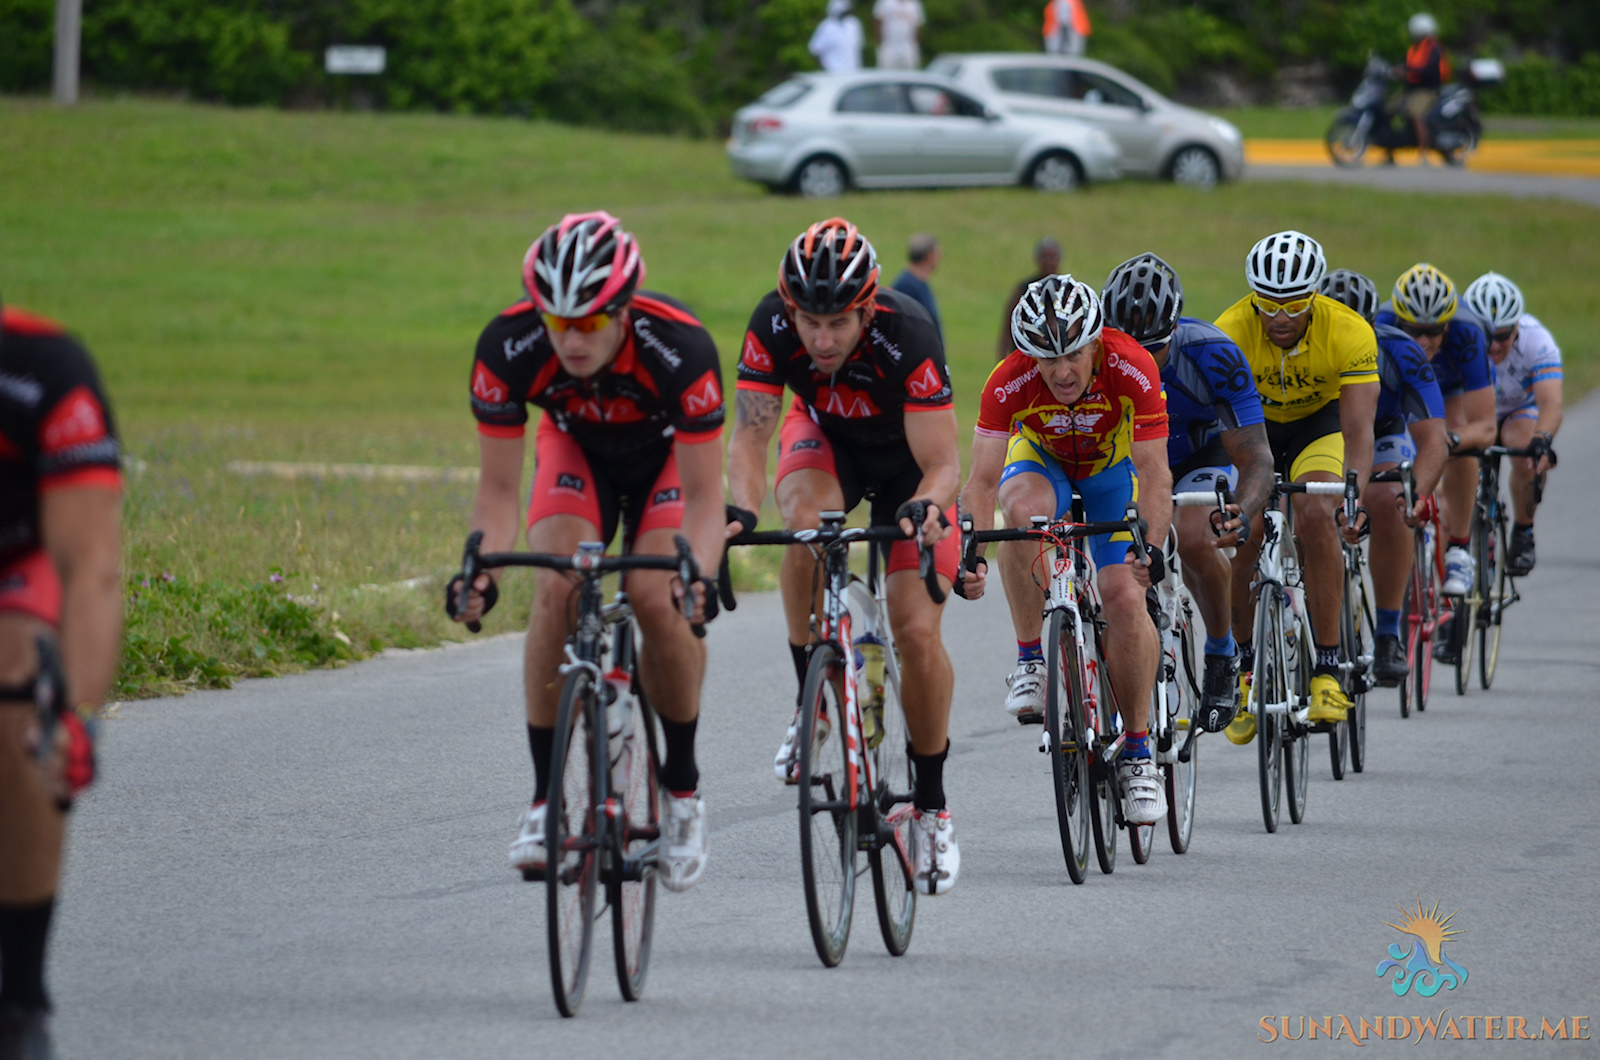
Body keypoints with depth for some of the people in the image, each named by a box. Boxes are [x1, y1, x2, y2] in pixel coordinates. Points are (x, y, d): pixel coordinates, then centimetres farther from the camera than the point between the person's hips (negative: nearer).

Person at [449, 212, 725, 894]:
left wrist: (699, 574, -51)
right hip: (575, 448, 2)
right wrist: (482, 568, -42)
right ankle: (546, 797, -16)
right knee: (558, 588, -24)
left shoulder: (680, 348, -38)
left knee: (656, 599, -24)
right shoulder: (508, 347, -32)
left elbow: (703, 495, -33)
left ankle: (681, 785, -2)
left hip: (665, 456, -2)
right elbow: (498, 486, -24)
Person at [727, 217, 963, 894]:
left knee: (917, 631, -13)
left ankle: (931, 806, 6)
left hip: (906, 459, -2)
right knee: (808, 521, -35)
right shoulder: (773, 326, -31)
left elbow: (942, 465, -35)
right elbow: (749, 437, -28)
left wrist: (926, 506, -56)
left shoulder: (906, 335, -37)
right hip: (824, 437, 2)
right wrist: (741, 509, -48)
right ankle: (812, 702, -17)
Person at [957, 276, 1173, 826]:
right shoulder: (1009, 382, -32)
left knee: (1124, 595, -19)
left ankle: (1137, 751, -4)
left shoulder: (1133, 369, -34)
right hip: (1041, 460, 0)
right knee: (1024, 510, -36)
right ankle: (1030, 659, -20)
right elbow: (982, 480, -33)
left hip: (1113, 467, 0)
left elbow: (1155, 475, -34)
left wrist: (1150, 548, -50)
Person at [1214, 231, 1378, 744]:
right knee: (1241, 534, -17)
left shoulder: (1348, 332, -30)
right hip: (1255, 425, 1)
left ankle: (1327, 670, -23)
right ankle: (1246, 672, 5)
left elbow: (1358, 430, -35)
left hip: (1320, 423, -1)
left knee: (1317, 515, -28)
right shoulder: (1230, 332, -29)